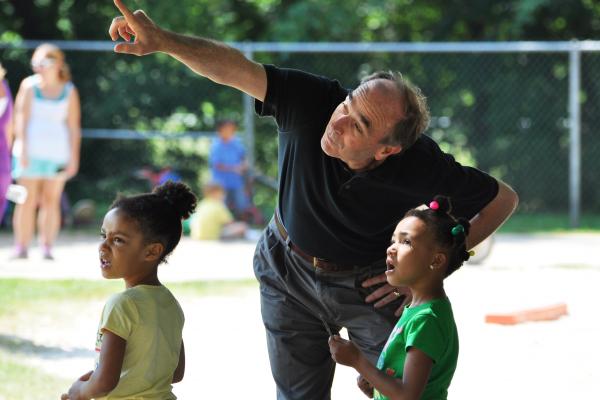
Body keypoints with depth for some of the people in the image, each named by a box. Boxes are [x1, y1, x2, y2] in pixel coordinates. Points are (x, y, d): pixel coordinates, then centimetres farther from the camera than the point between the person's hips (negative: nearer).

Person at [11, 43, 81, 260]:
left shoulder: (69, 91, 7)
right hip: (31, 150, -1)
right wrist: (22, 148, -9)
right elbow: (21, 118, 1)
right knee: (28, 200, -4)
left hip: (57, 151, 1)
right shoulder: (29, 85, 5)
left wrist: (73, 157, 4)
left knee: (51, 201, -2)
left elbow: (74, 127, 8)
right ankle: (21, 248, -3)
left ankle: (47, 248, 2)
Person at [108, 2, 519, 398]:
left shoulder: (422, 168, -32)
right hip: (289, 271, 2)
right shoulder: (313, 102, -32)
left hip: (369, 282, -1)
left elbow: (504, 198, -18)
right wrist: (163, 40, -57)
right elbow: (234, 68, -40)